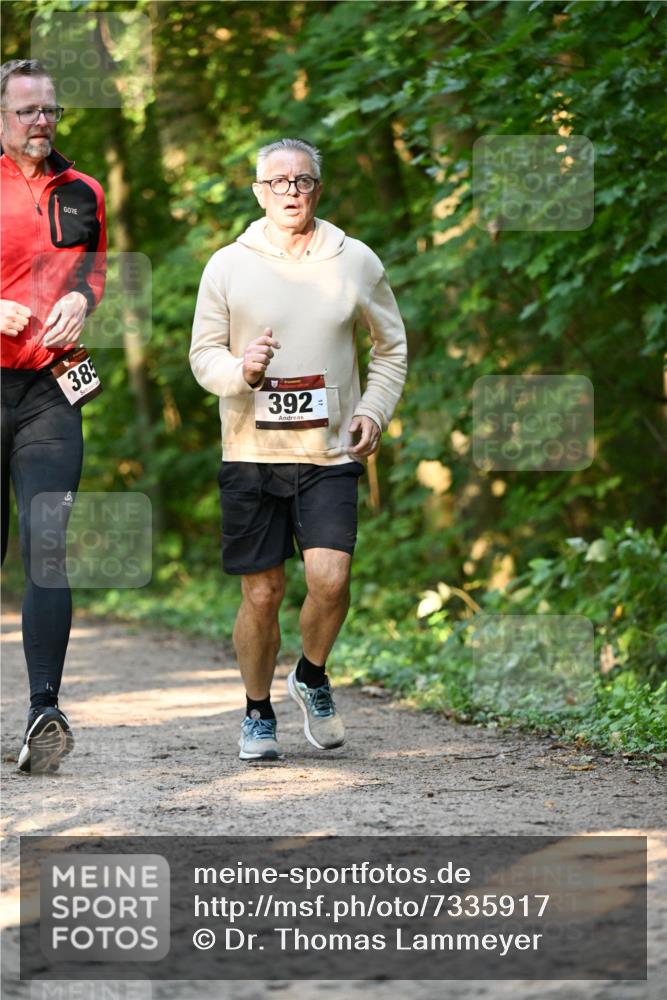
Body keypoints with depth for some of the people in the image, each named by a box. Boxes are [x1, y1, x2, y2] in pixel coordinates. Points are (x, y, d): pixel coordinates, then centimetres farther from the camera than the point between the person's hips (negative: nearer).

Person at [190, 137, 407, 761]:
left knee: (329, 578, -16)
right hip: (251, 453, 0)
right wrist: (239, 370, -16)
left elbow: (391, 347, 17)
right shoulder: (227, 266, 2)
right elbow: (203, 354, 6)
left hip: (330, 454, 0)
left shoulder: (356, 262, 5)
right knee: (261, 594, 2)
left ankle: (312, 677, 13)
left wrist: (374, 409, 2)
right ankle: (258, 711, 23)